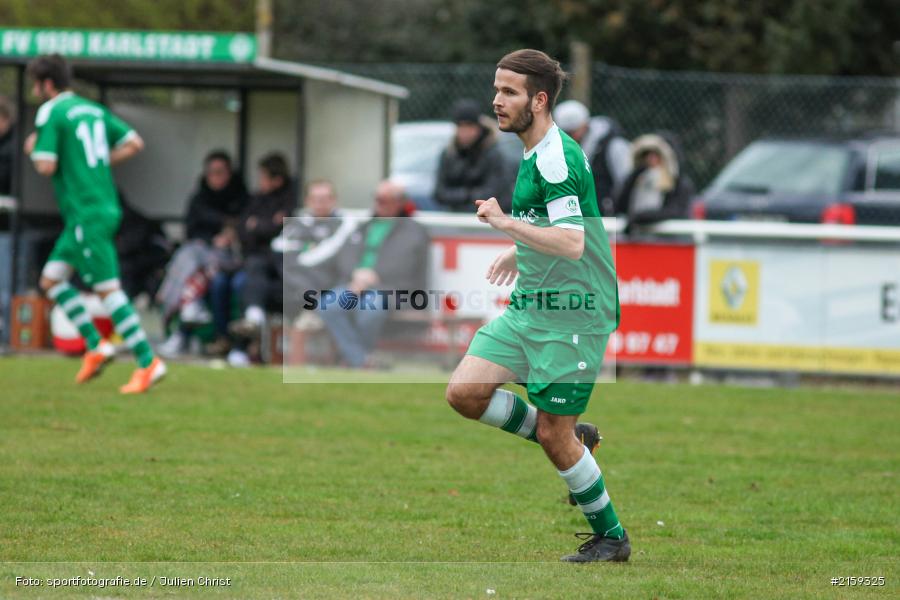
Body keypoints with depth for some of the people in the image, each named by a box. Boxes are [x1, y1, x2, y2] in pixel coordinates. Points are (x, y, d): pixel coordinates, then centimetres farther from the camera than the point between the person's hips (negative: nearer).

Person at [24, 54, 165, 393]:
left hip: (87, 213, -9)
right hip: (104, 207, 9)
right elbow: (134, 143, 14)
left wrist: (33, 150, 7)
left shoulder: (50, 113, -8)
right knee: (51, 279, 14)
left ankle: (148, 362, -12)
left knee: (107, 288, -9)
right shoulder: (93, 110, 16)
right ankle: (96, 346, 9)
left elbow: (46, 166, -14)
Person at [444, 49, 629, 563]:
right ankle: (573, 440, 14)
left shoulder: (556, 158, -18)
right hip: (529, 306, 9)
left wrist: (507, 223, -26)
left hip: (572, 313, -9)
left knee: (553, 434, -4)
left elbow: (572, 243, -27)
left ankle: (612, 537, 14)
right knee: (465, 392, -4)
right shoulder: (539, 153, 13)